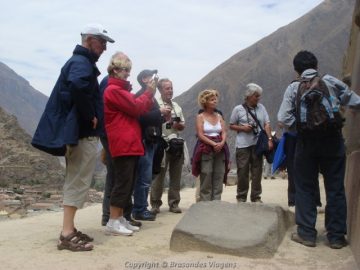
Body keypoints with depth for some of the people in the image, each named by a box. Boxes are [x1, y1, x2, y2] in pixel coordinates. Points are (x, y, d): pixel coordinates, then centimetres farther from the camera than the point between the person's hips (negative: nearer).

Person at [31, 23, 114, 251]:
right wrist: (90, 116, -22)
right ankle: (67, 235, -4)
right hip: (83, 132, -10)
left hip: (76, 131, 10)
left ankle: (69, 230, 20)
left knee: (75, 182, 13)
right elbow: (78, 87, -35)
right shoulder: (82, 62, -12)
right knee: (79, 182, -7)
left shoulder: (78, 61, 19)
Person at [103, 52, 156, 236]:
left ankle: (120, 219, 18)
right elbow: (136, 107, -13)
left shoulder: (121, 90, 23)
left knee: (127, 183, 11)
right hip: (123, 144, -10)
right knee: (123, 182, -9)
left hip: (130, 144, 10)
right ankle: (112, 222, -3)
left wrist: (149, 95, 9)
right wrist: (149, 92, 1)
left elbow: (137, 109, 21)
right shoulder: (113, 90, -10)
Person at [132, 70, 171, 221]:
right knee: (144, 178, -7)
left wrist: (163, 116, 6)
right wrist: (159, 112, -17)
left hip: (150, 140, 10)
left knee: (144, 177, 12)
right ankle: (140, 210, 0)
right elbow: (141, 117, -24)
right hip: (144, 140, -10)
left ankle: (141, 208, 19)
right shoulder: (141, 95, -11)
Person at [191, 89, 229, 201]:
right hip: (206, 149, -4)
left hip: (220, 149, 4)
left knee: (219, 177, 3)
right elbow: (200, 135, -8)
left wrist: (222, 143, -13)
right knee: (206, 177, -6)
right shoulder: (200, 116, 2)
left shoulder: (219, 116, 15)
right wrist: (213, 144, -18)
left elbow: (224, 132, 7)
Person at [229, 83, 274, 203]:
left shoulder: (261, 107, 8)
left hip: (257, 144, 3)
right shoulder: (238, 109, 1)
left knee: (257, 171, 6)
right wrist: (242, 128, -11)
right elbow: (231, 126, 6)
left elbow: (267, 124, 3)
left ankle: (256, 197, 16)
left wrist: (269, 139, -9)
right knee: (242, 171, 1)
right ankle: (241, 197, 12)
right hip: (243, 145, -2)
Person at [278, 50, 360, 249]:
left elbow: (286, 119, -9)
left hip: (306, 143, 0)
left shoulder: (293, 90, 1)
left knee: (305, 189, 10)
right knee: (335, 189, 8)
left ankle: (306, 234, 13)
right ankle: (336, 236, 13)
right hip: (333, 141, 0)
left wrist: (302, 127, 5)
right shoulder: (332, 83, 1)